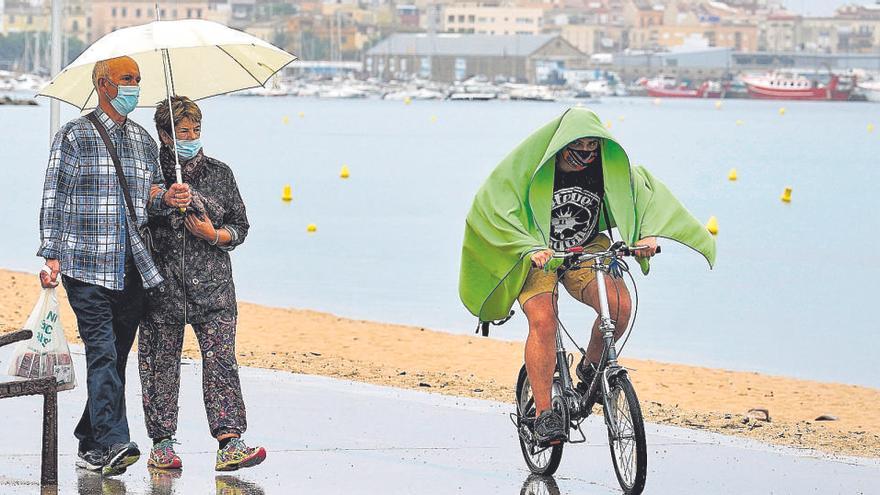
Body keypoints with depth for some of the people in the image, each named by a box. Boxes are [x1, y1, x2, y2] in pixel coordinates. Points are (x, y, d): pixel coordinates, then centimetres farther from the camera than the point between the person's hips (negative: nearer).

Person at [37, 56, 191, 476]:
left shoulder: (143, 140, 18)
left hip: (132, 268, 6)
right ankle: (112, 444, -22)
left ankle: (90, 445, 16)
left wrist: (167, 198, -3)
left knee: (116, 357, 7)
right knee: (102, 352, -15)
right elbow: (54, 200, -1)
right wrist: (52, 256, -9)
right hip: (87, 267, -6)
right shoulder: (75, 136, 1)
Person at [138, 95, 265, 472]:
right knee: (161, 363, 2)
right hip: (161, 286, -1)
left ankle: (229, 443, -18)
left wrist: (214, 235, -6)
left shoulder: (219, 173, 9)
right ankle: (162, 443, 11)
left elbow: (240, 226, 12)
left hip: (212, 285, 1)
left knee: (221, 360, -11)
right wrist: (161, 199, -8)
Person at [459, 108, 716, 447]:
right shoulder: (529, 167, -20)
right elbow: (492, 208, -27)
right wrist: (531, 249, -40)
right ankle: (543, 415, -21)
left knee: (620, 305, -24)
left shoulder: (608, 167, -10)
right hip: (538, 256, -3)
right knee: (543, 322, -27)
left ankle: (590, 368, 5)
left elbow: (648, 192, 0)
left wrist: (648, 234, -20)